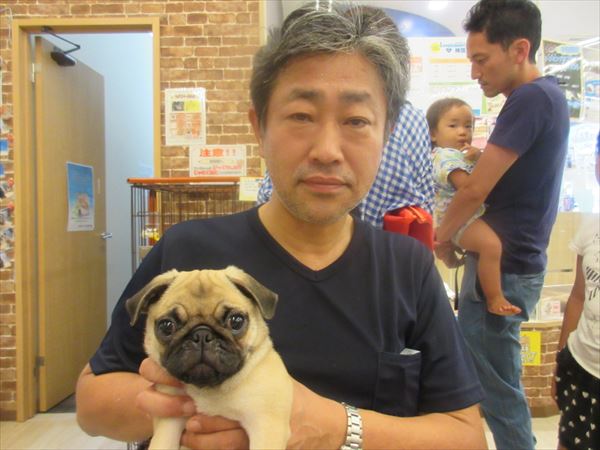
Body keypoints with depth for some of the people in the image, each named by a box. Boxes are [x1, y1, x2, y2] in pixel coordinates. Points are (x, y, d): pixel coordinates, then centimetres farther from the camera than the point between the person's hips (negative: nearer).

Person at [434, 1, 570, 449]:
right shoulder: (548, 94, 12)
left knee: (496, 390, 5)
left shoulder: (530, 99, -19)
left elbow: (476, 190, -18)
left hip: (501, 269, -10)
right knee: (491, 380, 22)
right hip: (513, 262, 10)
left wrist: (441, 237, -2)